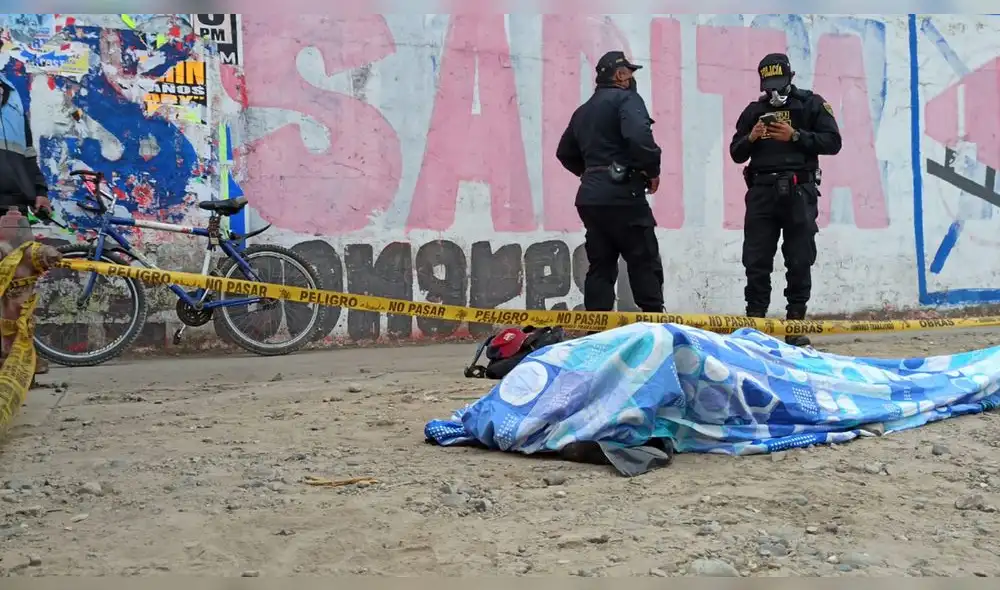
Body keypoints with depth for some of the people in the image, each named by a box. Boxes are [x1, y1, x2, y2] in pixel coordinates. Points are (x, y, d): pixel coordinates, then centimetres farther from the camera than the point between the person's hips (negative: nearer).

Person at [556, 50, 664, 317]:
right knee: (645, 263, -2)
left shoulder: (583, 110, 22)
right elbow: (639, 136, -22)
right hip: (621, 193, -8)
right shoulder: (626, 98, -4)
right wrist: (652, 169, -10)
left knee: (600, 265, 9)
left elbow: (566, 153, 26)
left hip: (590, 195, 8)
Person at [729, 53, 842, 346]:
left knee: (800, 262, 0)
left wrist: (795, 136, -11)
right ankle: (754, 322, 4)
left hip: (799, 191, -2)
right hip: (762, 190, 3)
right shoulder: (754, 110, 16)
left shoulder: (812, 104, 7)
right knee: (756, 261, -1)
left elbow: (832, 142, -1)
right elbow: (736, 153, 17)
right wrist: (750, 138, -4)